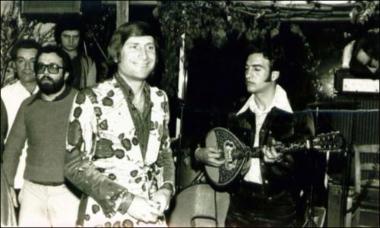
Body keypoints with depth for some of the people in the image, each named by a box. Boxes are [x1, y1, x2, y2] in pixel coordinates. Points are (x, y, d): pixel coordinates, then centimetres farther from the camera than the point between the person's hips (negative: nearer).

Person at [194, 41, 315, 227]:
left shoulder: (295, 114, -8)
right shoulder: (239, 116, 6)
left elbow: (305, 167, -11)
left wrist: (280, 159, -29)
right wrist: (200, 154, -4)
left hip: (277, 209, -4)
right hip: (239, 203, 4)